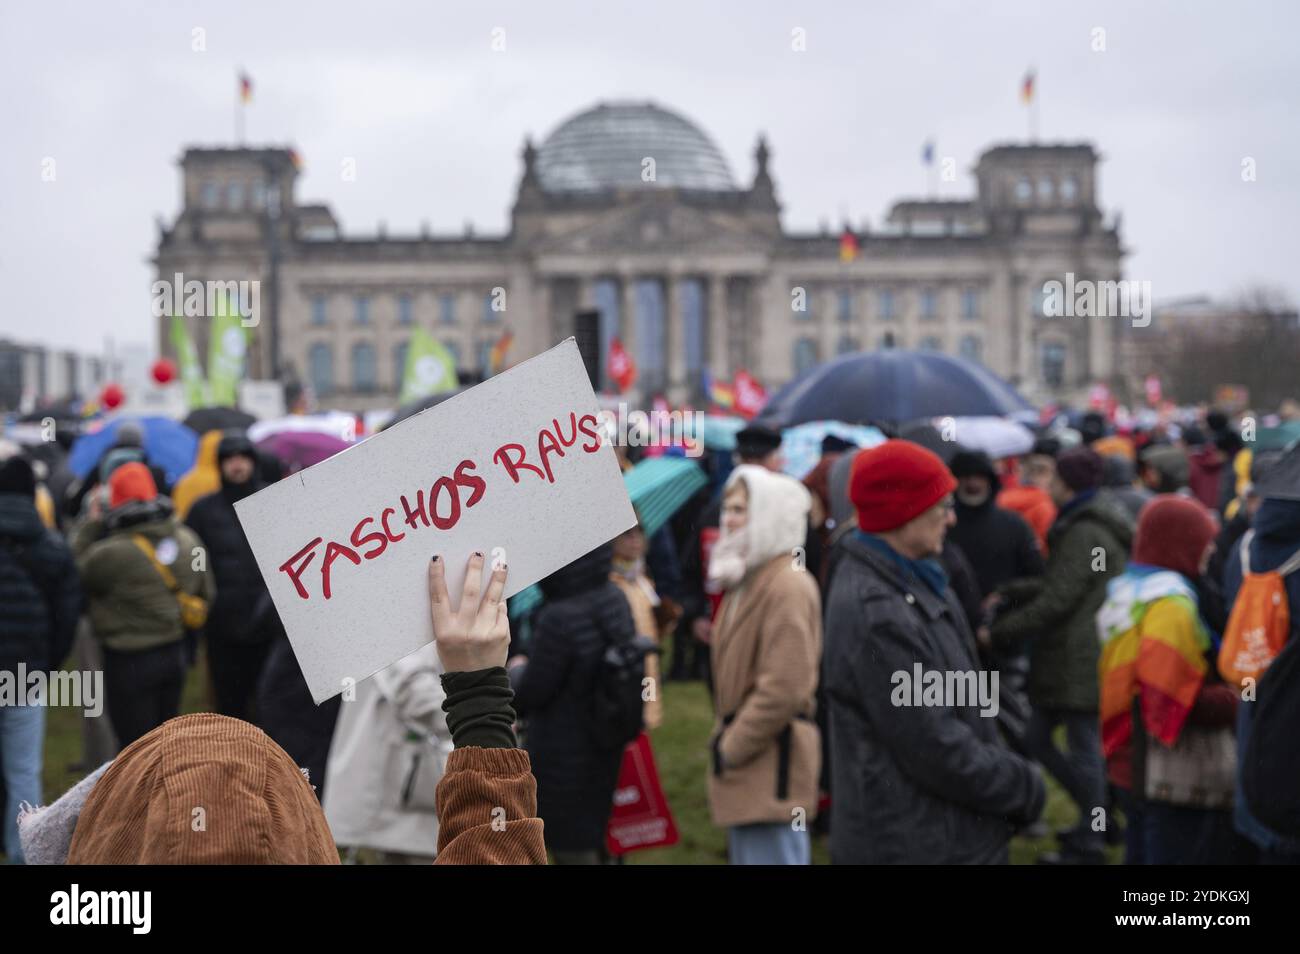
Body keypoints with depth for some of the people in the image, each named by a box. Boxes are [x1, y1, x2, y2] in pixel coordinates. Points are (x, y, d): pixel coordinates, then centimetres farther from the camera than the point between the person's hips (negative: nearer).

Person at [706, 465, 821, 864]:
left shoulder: (788, 586, -17)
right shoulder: (746, 580, 15)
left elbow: (784, 689, -23)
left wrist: (731, 747, -15)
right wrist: (726, 737, 13)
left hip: (772, 769, -10)